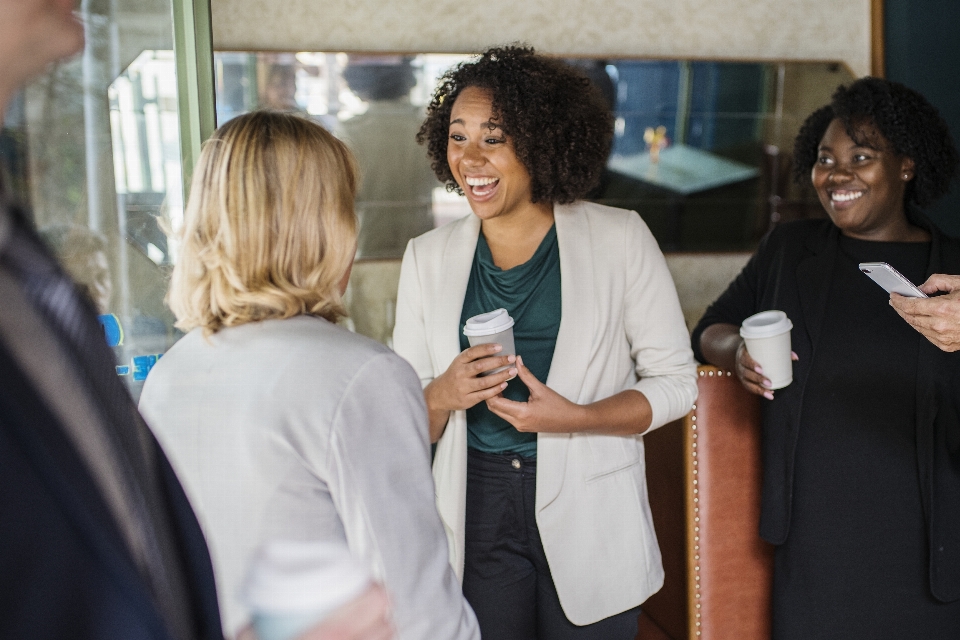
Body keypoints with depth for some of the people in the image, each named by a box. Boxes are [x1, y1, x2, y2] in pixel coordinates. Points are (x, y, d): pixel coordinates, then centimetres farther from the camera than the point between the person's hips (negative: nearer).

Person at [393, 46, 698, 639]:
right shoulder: (429, 256, 2)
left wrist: (575, 417, -19)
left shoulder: (619, 239, -5)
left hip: (589, 517, -1)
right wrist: (444, 395, -18)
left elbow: (676, 380, -3)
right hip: (477, 515, 2)